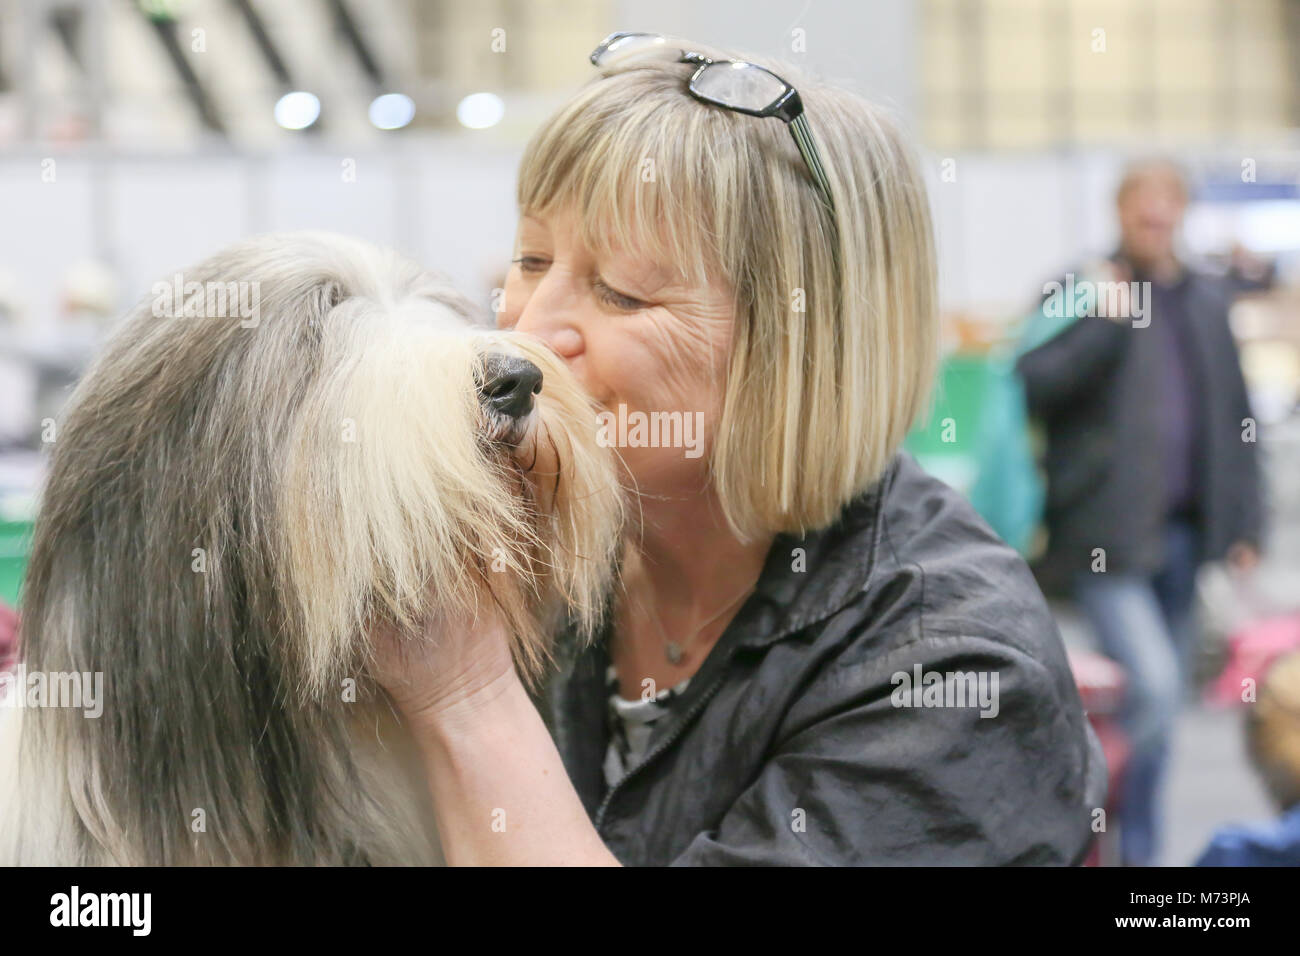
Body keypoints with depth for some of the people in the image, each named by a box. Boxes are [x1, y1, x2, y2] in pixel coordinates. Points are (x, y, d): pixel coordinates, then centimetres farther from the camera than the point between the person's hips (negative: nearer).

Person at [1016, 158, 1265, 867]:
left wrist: (1244, 523, 11)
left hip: (1182, 534, 5)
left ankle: (1137, 846, 25)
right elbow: (1035, 383, -16)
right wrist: (1108, 319, -20)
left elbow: (1233, 418, 16)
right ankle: (1136, 843, 2)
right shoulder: (1080, 291, -2)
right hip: (1107, 535, -5)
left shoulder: (1209, 300, 13)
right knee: (1154, 685, -15)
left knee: (1162, 692, 11)